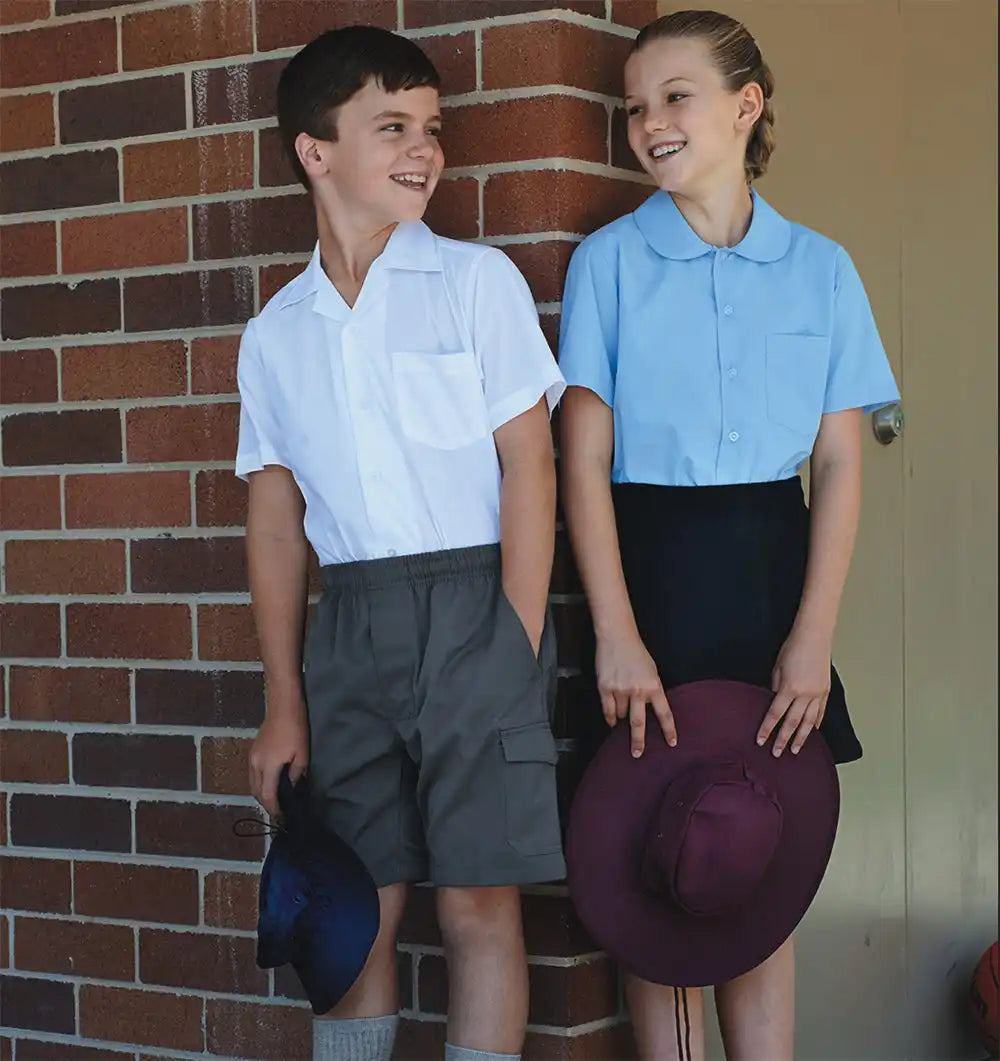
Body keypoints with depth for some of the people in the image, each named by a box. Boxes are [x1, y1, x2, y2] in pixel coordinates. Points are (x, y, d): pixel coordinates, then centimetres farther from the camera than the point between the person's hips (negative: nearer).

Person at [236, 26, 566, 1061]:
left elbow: (529, 462, -3)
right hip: (347, 621, 3)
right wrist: (285, 704, 8)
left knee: (477, 900, -2)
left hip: (469, 603, -3)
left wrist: (519, 652, -10)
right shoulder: (276, 334, 11)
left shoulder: (475, 280, 1)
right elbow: (276, 519, 13)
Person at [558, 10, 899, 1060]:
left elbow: (839, 466, 3)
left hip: (771, 568, 1)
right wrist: (616, 634, -12)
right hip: (650, 564, -1)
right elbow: (585, 461, -3)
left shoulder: (819, 268, 6)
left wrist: (812, 638, -6)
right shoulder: (609, 260, 2)